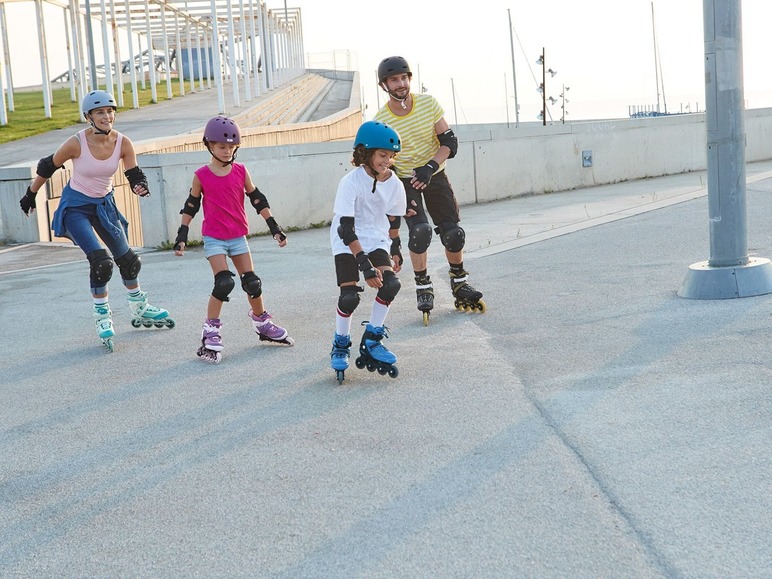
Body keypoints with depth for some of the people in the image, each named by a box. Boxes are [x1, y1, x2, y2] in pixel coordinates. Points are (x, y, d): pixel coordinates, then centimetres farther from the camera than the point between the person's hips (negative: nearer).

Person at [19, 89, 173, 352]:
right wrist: (30, 195, 3)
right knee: (101, 260, -20)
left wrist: (140, 186, -31)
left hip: (104, 204, 4)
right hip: (75, 206, -4)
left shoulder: (123, 143, -14)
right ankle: (102, 315, -1)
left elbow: (134, 175, -7)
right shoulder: (76, 143, -24)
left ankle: (139, 310, 35)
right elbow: (47, 167, -9)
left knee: (128, 259, 11)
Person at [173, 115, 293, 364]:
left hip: (238, 237, 3)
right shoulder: (202, 175, -5)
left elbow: (257, 199, 6)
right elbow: (191, 206, 3)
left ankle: (262, 323, 27)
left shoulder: (240, 171, 0)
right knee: (224, 283, -17)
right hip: (214, 238, -3)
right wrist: (182, 235, 1)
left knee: (252, 282, 5)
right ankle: (210, 332, -7)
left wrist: (274, 227, 5)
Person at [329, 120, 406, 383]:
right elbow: (346, 228, -25)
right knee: (349, 295, -16)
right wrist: (365, 264, -30)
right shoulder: (351, 182, -22)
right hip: (347, 243, -5)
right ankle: (340, 347, 9)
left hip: (376, 240, 5)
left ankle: (372, 341, 0)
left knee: (391, 283, -17)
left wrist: (396, 249, 17)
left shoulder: (394, 184, -6)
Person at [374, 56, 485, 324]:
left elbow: (449, 142, -7)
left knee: (453, 233, -3)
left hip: (434, 174, 2)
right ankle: (423, 288, -5)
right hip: (404, 180, -2)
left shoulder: (428, 103, -11)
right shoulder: (381, 121, -15)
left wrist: (431, 167, -23)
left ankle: (460, 282, 21)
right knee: (420, 230, -22)